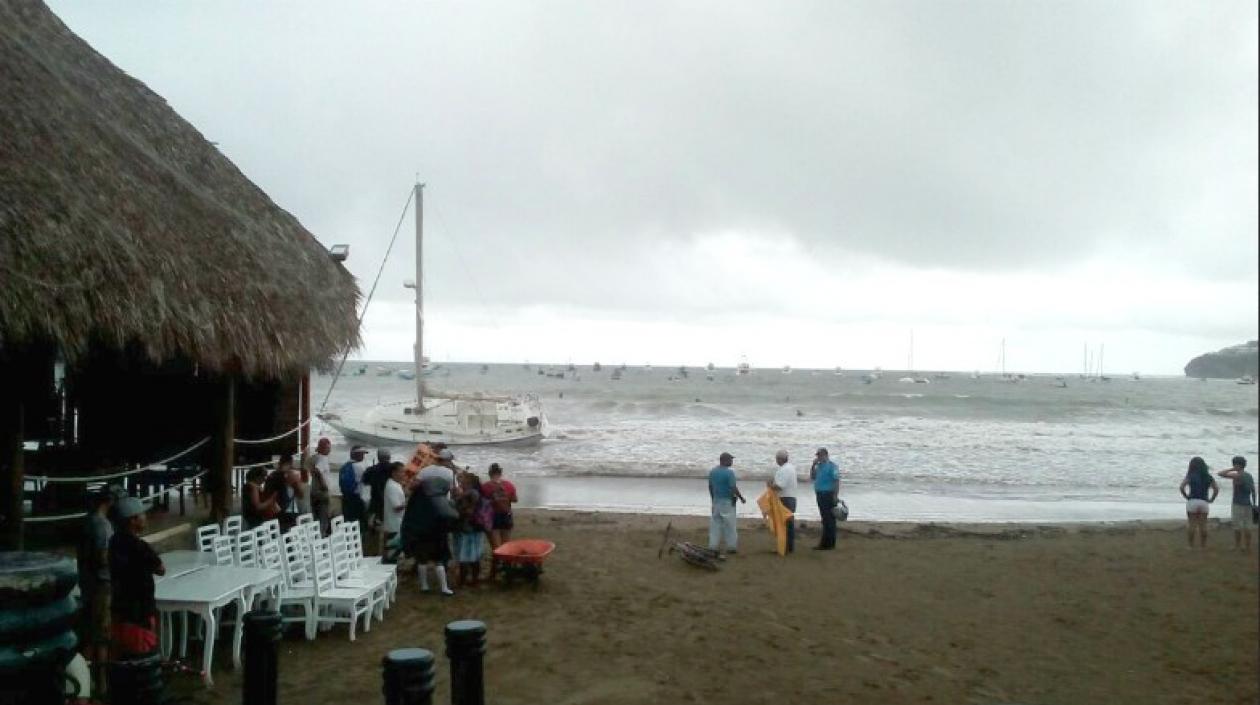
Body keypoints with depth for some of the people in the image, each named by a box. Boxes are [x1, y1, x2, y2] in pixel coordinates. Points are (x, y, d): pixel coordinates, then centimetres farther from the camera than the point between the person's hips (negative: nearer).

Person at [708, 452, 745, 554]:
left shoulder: (712, 472, 4)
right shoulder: (729, 472, -16)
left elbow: (710, 487, 10)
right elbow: (733, 488, -17)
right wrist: (741, 498, -4)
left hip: (716, 501, 6)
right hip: (727, 501, -6)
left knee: (715, 523, 9)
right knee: (729, 525, 3)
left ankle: (713, 546, 11)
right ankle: (731, 546, 10)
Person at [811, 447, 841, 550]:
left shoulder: (832, 466, -11)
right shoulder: (819, 466, 14)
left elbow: (836, 481, -15)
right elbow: (812, 477, 20)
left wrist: (836, 496, -20)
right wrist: (813, 465, 6)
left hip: (828, 495, -8)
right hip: (820, 495, 8)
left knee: (828, 520, -5)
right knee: (825, 519, 12)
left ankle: (827, 543, -4)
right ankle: (828, 543, 18)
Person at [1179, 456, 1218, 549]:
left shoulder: (1190, 476, -3)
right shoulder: (1208, 476, 8)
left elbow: (1182, 487, -15)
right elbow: (1216, 489, 2)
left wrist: (1186, 496, -1)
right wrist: (1211, 499, 7)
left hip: (1192, 502, -3)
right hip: (1204, 502, 3)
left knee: (1191, 525, 3)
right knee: (1203, 525, 9)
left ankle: (1191, 546, 4)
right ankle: (1203, 546, 13)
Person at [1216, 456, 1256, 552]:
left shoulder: (1237, 475, -15)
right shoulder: (1250, 476, 8)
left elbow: (1220, 474, -17)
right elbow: (1253, 491, 12)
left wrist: (1232, 469, -5)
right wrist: (1254, 504, 17)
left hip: (1237, 504, -7)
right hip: (1248, 504, 7)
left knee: (1237, 526, 0)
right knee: (1247, 527, 8)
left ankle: (1237, 546, 4)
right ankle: (1248, 548, 9)